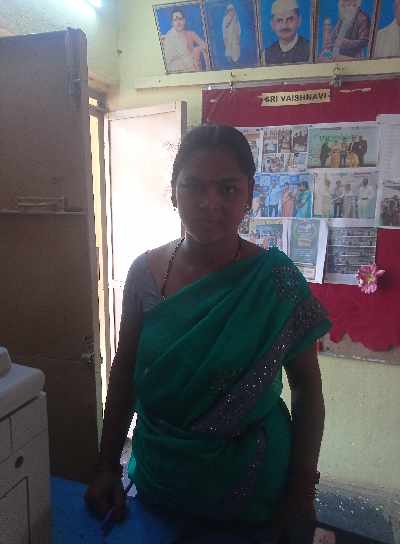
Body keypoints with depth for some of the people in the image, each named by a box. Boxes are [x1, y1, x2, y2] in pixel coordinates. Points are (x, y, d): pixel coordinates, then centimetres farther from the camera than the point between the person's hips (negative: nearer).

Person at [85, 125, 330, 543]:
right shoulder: (144, 272, -10)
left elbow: (307, 389, -9)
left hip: (251, 492, -2)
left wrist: (302, 492, -7)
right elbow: (124, 371, -1)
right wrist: (107, 465, 2)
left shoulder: (276, 281, -18)